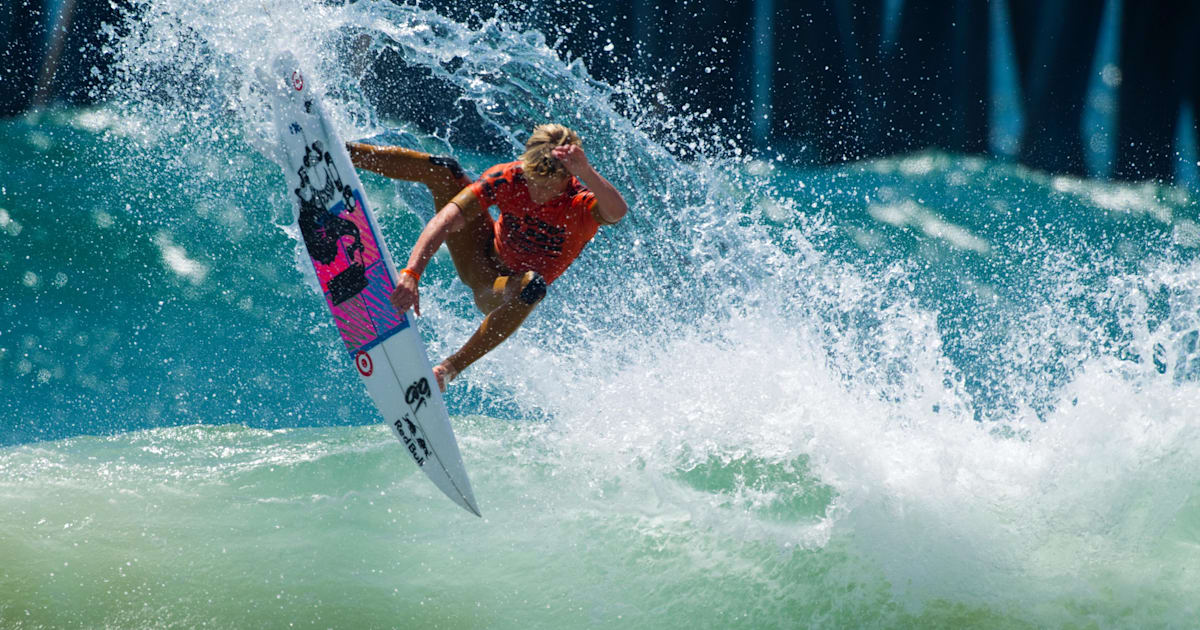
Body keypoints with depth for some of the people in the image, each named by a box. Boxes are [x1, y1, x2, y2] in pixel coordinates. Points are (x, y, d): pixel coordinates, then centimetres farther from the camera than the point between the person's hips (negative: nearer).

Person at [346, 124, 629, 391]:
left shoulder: (582, 204, -28)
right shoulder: (508, 178, -23)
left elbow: (617, 211, -53)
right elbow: (445, 220, -31)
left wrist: (585, 172, -70)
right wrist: (411, 274, -45)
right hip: (482, 258, 3)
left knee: (532, 283, -42)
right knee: (442, 170, -13)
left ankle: (450, 368, -33)